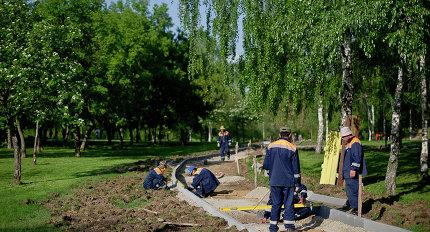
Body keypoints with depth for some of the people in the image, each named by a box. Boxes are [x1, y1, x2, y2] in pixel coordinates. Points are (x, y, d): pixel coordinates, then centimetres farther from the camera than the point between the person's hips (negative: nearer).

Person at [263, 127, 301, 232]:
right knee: (288, 204, 5)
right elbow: (296, 168, -4)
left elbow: (266, 165, 6)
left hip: (274, 181, 3)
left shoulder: (270, 147, 1)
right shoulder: (292, 148, -7)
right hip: (288, 181, -3)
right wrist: (298, 183, 4)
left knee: (276, 203, 11)